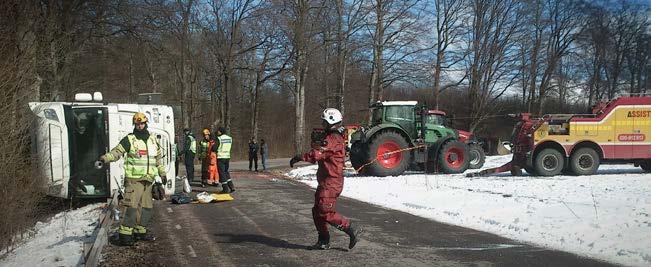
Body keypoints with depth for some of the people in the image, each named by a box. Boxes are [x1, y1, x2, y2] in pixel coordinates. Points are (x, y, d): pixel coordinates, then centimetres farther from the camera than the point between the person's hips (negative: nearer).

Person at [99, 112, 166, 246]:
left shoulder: (153, 140, 14)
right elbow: (117, 152, -12)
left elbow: (158, 158, 24)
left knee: (146, 206, 12)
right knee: (131, 206, -14)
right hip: (134, 179, -6)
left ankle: (140, 231, 24)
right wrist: (105, 158, -30)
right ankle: (124, 234, -12)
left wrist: (162, 173, 25)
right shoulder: (129, 139, -2)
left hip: (148, 180, 6)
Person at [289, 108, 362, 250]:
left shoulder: (333, 139, -17)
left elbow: (317, 154, -27)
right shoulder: (336, 137, 19)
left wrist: (299, 158, -21)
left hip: (331, 182, -11)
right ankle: (323, 241, 19)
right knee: (317, 211, 13)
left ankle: (352, 230, -3)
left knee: (326, 213, -10)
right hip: (326, 182, 11)